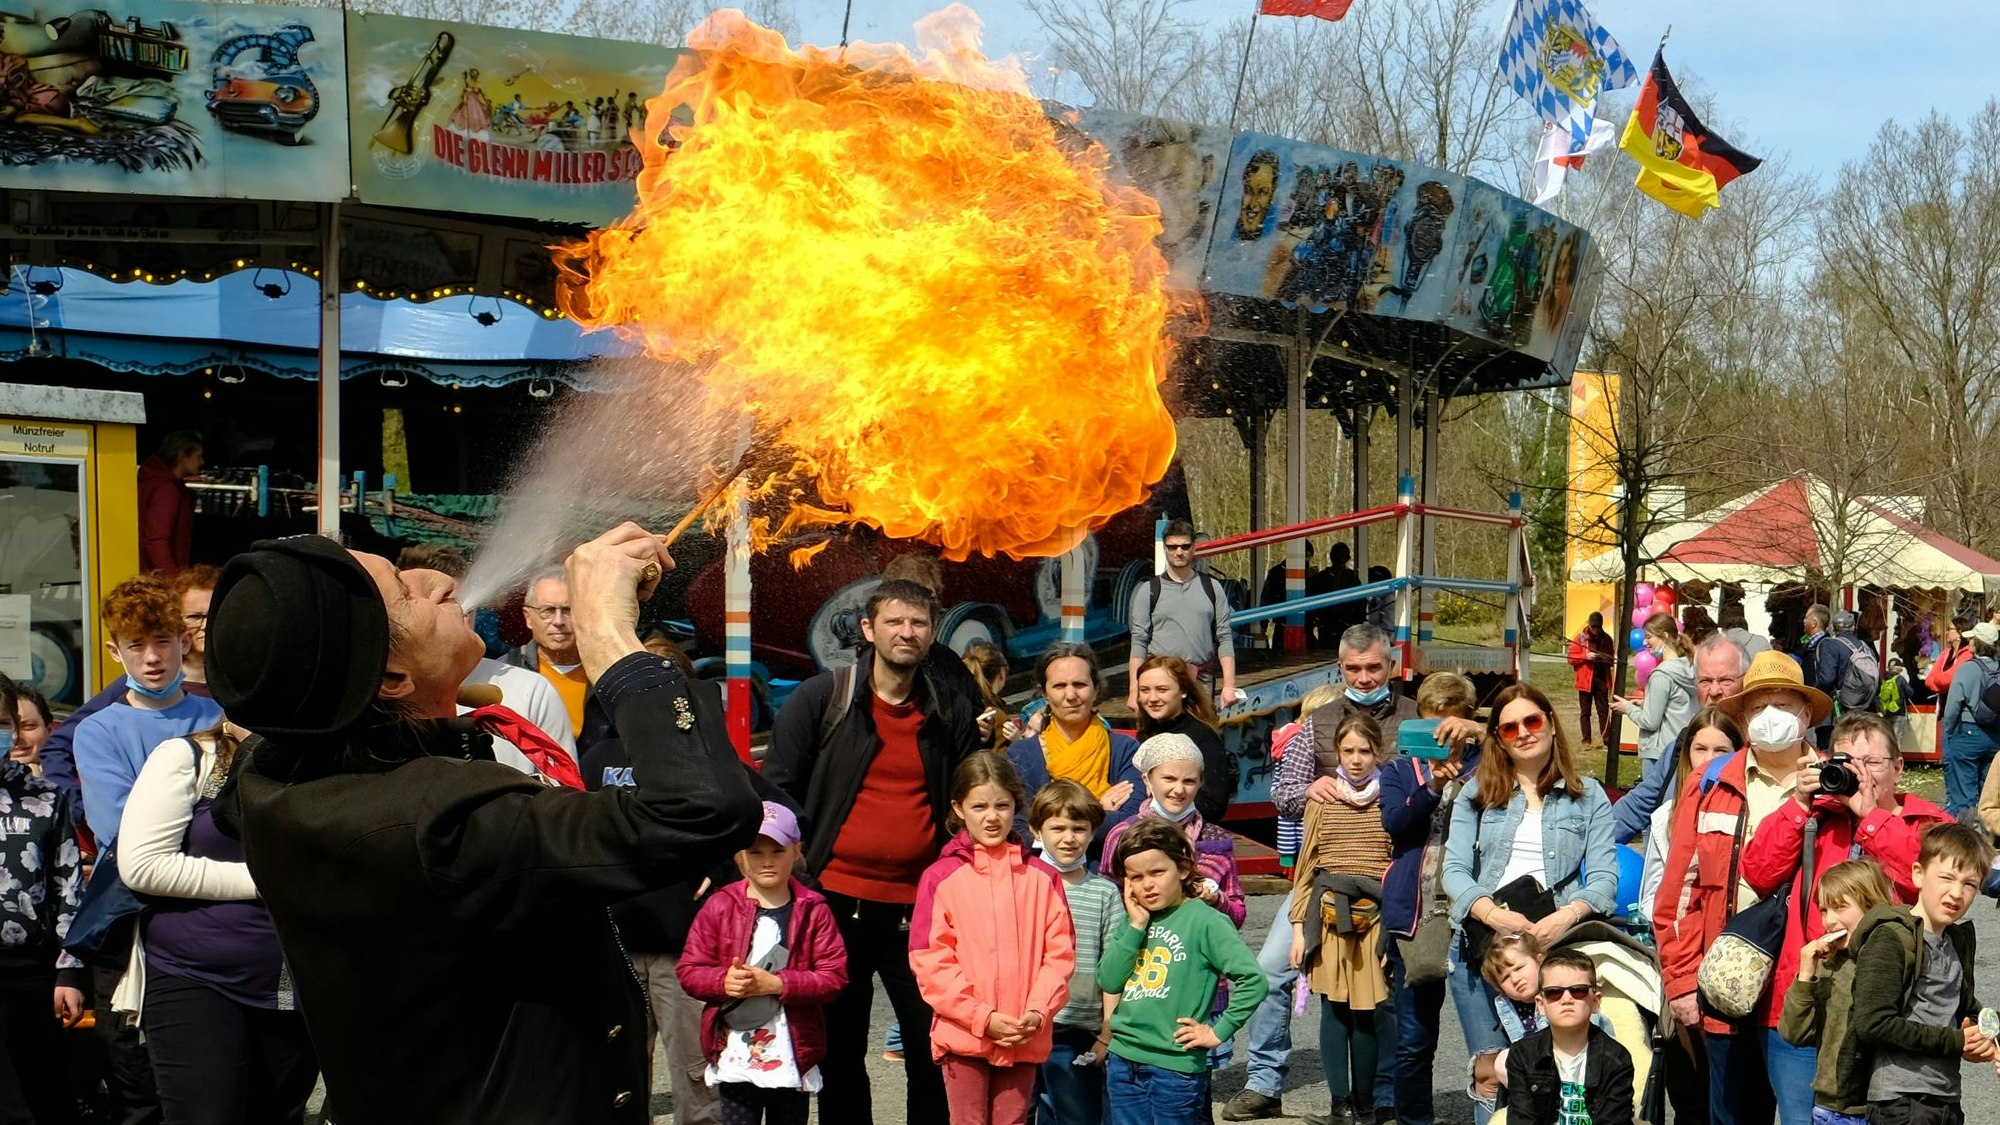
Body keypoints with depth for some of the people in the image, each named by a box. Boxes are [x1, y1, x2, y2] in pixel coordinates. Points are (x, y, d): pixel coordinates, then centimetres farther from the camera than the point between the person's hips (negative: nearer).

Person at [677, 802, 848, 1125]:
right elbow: (688, 970, 0)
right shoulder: (719, 907, -1)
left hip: (793, 1059, 1)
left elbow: (834, 976, -8)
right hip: (735, 1059, 0)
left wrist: (777, 983, -19)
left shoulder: (813, 911, -2)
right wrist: (724, 980, -20)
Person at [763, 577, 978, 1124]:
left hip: (920, 908, 1)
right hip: (837, 900, -1)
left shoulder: (951, 713, 7)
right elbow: (777, 789, 0)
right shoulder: (821, 699, -1)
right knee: (840, 1050, 11)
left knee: (934, 1048, 4)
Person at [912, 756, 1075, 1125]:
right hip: (963, 1032, -2)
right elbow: (930, 960, -7)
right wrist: (982, 1017, -13)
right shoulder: (941, 878, -3)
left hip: (1026, 1038, 2)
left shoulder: (1042, 878, 5)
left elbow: (1060, 952, 4)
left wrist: (1038, 1012, -10)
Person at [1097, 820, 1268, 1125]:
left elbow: (1253, 980, -18)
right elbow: (1109, 981, -1)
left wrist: (1218, 1032, -13)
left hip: (1175, 1067, -6)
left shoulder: (1204, 921, -10)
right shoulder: (1134, 920, 9)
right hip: (1123, 1063, 6)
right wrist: (1136, 926, -7)